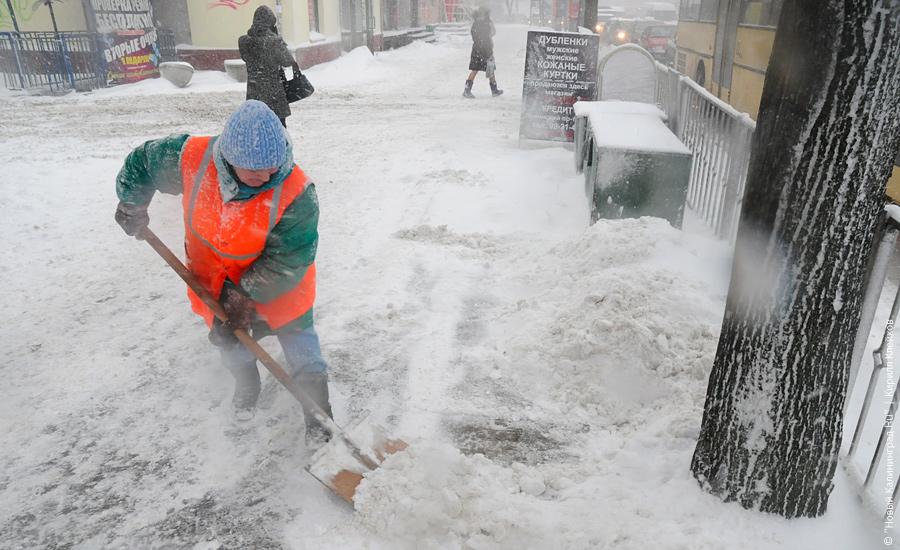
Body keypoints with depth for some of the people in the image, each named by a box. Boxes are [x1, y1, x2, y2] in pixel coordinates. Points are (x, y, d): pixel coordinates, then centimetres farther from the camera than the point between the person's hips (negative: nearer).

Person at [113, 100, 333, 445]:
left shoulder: (295, 193, -35)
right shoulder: (193, 157, -26)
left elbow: (287, 261, -29)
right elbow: (142, 162, -4)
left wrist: (244, 295, -26)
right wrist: (132, 206, 4)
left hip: (279, 286, -3)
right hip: (216, 282, 3)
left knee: (302, 351, 6)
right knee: (233, 346, 21)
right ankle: (246, 387, 54)